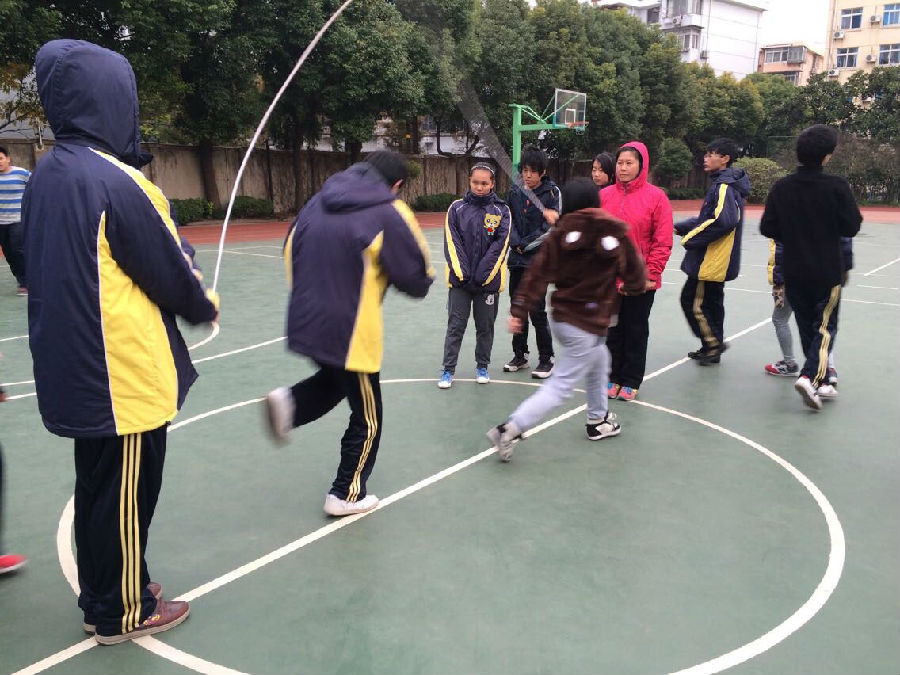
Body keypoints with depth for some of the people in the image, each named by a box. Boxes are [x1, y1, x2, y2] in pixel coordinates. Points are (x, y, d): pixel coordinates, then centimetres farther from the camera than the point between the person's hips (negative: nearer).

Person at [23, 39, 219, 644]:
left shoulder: (48, 175, 7)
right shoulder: (115, 181, -19)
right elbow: (168, 272, -14)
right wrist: (205, 306, 6)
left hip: (74, 370, 9)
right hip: (125, 375, -8)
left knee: (97, 486, 20)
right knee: (127, 495, 7)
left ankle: (102, 595, 35)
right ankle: (124, 611, 23)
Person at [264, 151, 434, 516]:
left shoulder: (319, 202, 7)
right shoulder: (389, 213, -12)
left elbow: (291, 251, 15)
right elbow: (417, 279, -12)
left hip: (305, 322, 7)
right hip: (350, 332, -6)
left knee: (335, 378, 33)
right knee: (367, 419, 12)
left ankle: (291, 401, 7)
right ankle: (346, 495, 22)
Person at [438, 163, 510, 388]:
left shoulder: (501, 210, 2)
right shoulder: (457, 208, 3)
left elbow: (501, 243, -4)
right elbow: (452, 242, -1)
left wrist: (484, 274, -12)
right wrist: (461, 272, -12)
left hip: (489, 281, 0)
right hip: (459, 279, 0)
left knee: (485, 327, 10)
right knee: (455, 326, 3)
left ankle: (482, 367, 26)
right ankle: (448, 370, 11)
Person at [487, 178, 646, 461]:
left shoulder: (560, 233, -4)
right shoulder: (617, 234, -7)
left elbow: (538, 274, -9)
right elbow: (636, 281, -3)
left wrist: (519, 311, -8)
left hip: (561, 318, 5)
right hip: (588, 326, -5)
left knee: (599, 362, 29)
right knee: (561, 386, 0)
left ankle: (598, 421, 42)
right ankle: (510, 430, -8)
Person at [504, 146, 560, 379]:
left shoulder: (551, 192, -4)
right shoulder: (514, 192, 7)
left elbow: (553, 223, -10)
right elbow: (509, 221, 6)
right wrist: (516, 243, -8)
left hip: (539, 259, -5)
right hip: (517, 258, 5)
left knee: (537, 311, -6)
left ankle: (546, 359, 7)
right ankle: (520, 355, 25)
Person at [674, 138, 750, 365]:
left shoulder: (724, 186, -17)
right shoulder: (722, 184, 14)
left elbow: (723, 221, -30)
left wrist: (690, 238, -20)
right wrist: (680, 227, 9)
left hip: (711, 262, -10)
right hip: (714, 261, 10)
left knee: (692, 302, -3)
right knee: (711, 303, 15)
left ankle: (714, 343, 5)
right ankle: (710, 349, 24)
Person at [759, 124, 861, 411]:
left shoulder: (781, 187, -5)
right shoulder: (837, 186, -13)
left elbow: (767, 228, -2)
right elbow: (852, 227, -9)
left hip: (794, 272, 3)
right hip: (828, 271, -3)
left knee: (807, 327, 16)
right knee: (826, 327, 5)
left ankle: (820, 379, 24)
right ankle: (810, 376, -14)